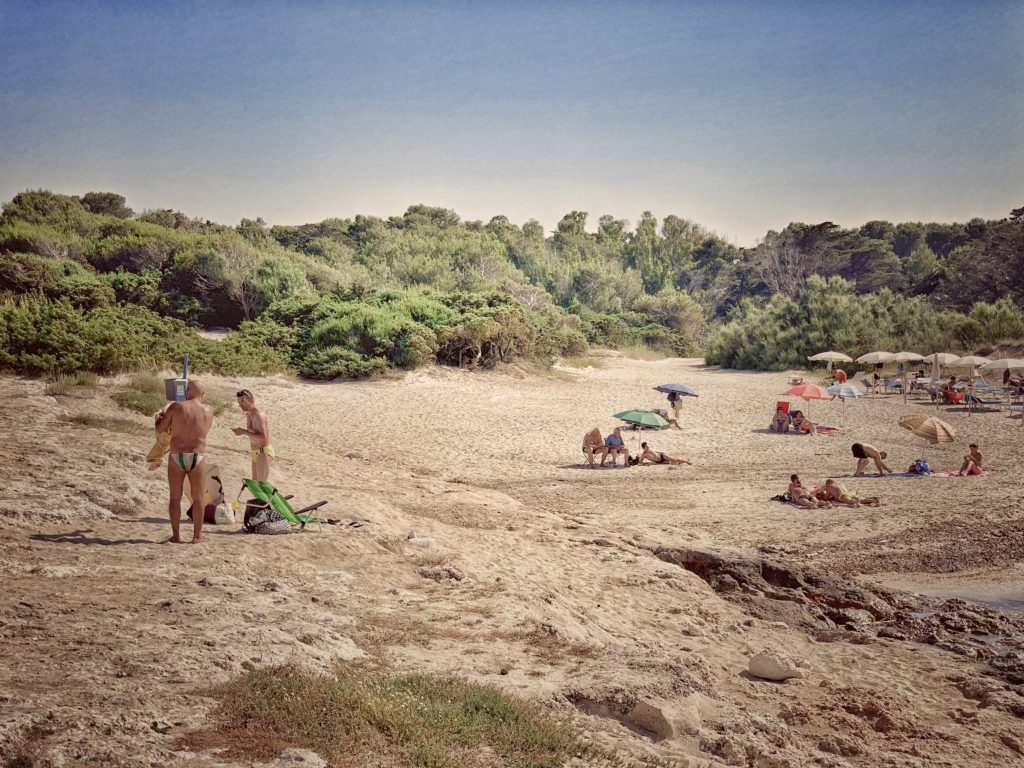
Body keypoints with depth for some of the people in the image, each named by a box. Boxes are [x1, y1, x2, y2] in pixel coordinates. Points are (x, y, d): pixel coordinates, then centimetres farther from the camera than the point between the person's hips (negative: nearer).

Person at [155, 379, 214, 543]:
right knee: (198, 498, 10)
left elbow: (160, 429, -2)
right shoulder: (208, 412, 0)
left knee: (175, 497, 10)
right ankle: (197, 535, 14)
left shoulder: (176, 407, -7)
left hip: (176, 457, -1)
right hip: (197, 457, 1)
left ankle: (175, 535, 12)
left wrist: (160, 416, 20)